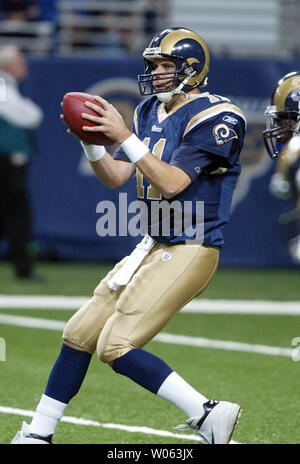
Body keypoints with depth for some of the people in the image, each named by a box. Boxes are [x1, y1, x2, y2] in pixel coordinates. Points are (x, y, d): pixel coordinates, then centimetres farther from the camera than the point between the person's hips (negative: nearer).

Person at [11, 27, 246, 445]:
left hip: (190, 250, -9)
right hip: (153, 247, 9)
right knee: (79, 335, 10)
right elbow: (115, 177, 11)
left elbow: (172, 183, -22)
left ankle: (207, 413, -13)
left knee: (116, 345, -17)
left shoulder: (213, 119, -14)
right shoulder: (150, 113, 12)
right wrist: (91, 140, -7)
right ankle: (38, 434, 21)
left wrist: (125, 137, -24)